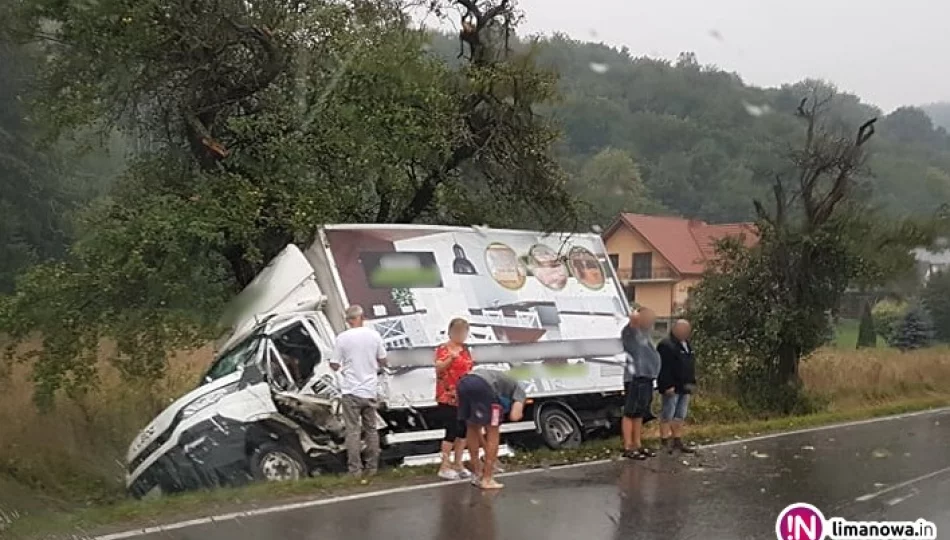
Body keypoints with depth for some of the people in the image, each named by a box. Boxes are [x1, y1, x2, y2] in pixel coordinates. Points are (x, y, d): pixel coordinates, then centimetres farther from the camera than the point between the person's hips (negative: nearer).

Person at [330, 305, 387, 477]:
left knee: (353, 431, 2)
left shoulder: (342, 338, -10)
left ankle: (355, 469, 1)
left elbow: (335, 366, -5)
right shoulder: (374, 335, -1)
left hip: (351, 391, -3)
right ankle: (372, 467, 16)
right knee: (371, 429, 13)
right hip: (370, 390, 3)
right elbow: (383, 362, 6)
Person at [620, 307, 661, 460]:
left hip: (647, 378, 10)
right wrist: (637, 314, -16)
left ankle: (638, 445, 23)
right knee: (630, 413, -5)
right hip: (635, 378, -10)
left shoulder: (644, 334, 19)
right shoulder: (630, 333, -10)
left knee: (639, 414, 15)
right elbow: (634, 317, -31)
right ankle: (628, 447, -3)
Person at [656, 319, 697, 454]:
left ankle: (677, 441, 19)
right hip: (672, 388, -9)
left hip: (684, 387, 9)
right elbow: (664, 368, -19)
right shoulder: (666, 345, -14)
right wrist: (668, 386, -23)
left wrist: (692, 382, 18)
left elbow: (690, 365, 24)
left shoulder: (686, 344, 16)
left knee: (680, 416, 13)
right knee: (667, 415, -3)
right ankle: (665, 442, 3)